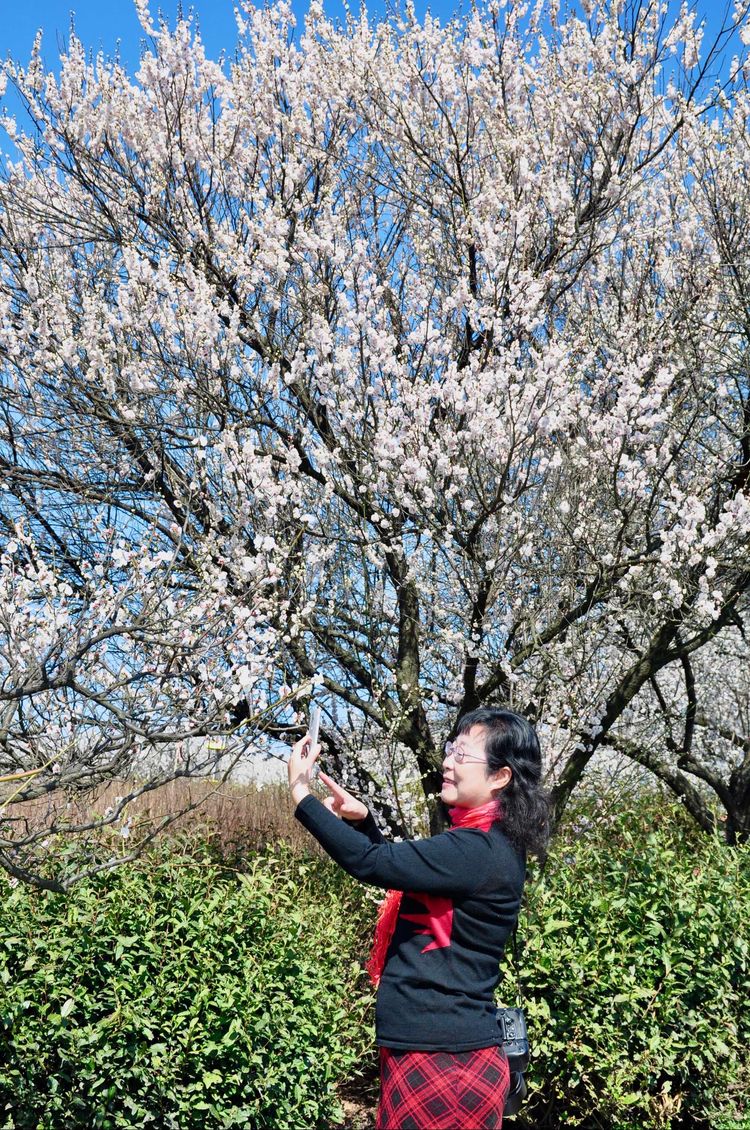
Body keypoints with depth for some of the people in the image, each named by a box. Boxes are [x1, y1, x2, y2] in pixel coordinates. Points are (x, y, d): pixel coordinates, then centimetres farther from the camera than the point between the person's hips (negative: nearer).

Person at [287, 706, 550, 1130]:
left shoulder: (478, 851, -21)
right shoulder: (489, 845, 10)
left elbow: (372, 863, -25)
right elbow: (394, 867, 23)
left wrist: (301, 794, -17)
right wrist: (363, 820, 7)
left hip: (442, 1059, -9)